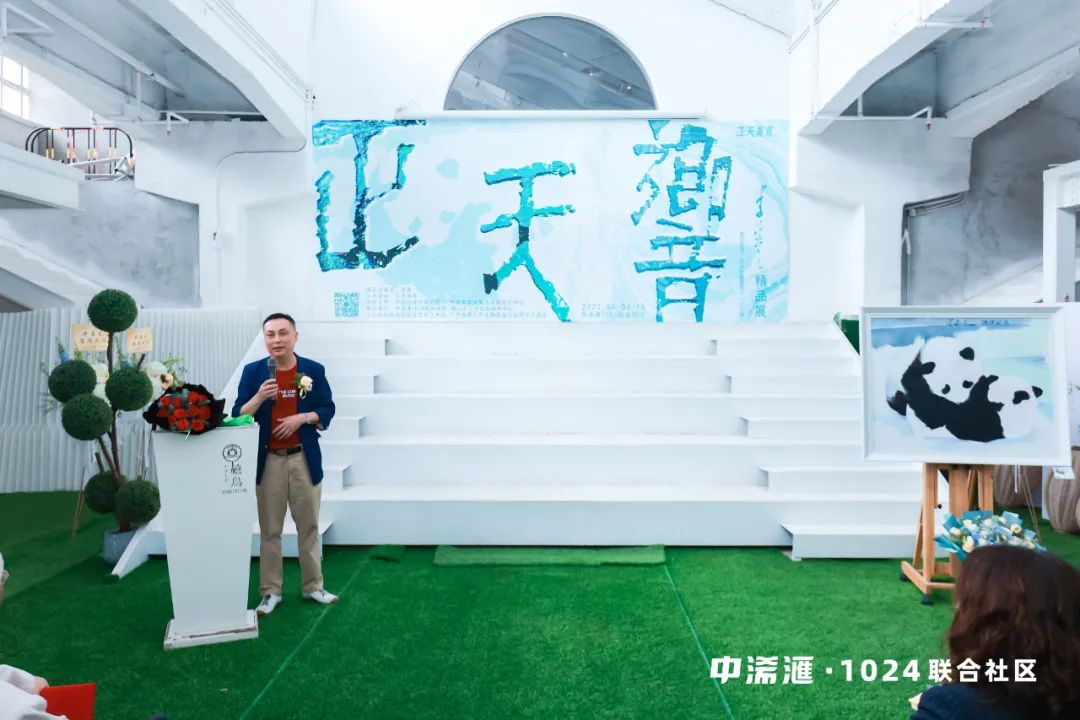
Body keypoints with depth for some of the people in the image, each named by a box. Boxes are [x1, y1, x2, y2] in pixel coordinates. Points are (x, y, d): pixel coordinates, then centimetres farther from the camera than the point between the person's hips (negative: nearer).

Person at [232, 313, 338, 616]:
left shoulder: (314, 370, -2)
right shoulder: (252, 371, -3)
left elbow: (327, 411, 3)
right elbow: (238, 416, -4)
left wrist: (302, 417, -16)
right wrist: (259, 397, -22)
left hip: (304, 458, 1)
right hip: (268, 460, 0)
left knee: (309, 526, 11)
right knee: (269, 530, 8)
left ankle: (313, 586, 25)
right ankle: (270, 592, 21)